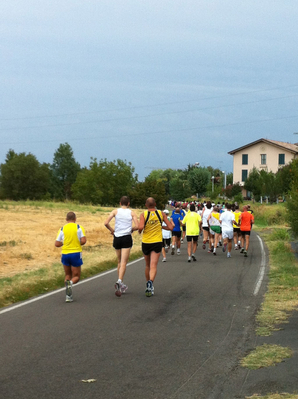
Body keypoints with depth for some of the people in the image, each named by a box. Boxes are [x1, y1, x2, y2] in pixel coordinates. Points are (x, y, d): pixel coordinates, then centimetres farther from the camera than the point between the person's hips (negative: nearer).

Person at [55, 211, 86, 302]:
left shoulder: (62, 229, 2)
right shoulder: (79, 227, -3)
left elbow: (57, 244, -1)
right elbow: (83, 241, -13)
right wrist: (79, 244, 8)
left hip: (65, 254, 2)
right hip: (76, 254, -2)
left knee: (68, 275, 19)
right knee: (76, 277, 8)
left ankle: (68, 296, 4)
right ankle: (70, 283, -28)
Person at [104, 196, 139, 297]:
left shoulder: (115, 211, 4)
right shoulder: (132, 212, 3)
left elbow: (106, 223, -7)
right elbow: (137, 226, -6)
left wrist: (112, 230, 9)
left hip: (117, 238, 2)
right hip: (127, 238, -2)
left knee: (120, 262, 16)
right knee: (124, 262, -6)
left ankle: (121, 286, 21)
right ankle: (119, 281, -28)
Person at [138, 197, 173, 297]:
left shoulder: (143, 214, -6)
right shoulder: (161, 214, 0)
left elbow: (140, 227, -22)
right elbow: (170, 227, -1)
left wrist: (139, 231, 0)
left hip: (145, 243, 1)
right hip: (157, 243, 0)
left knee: (147, 265, 18)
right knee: (153, 266, -8)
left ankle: (148, 285, 29)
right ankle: (150, 282, -34)